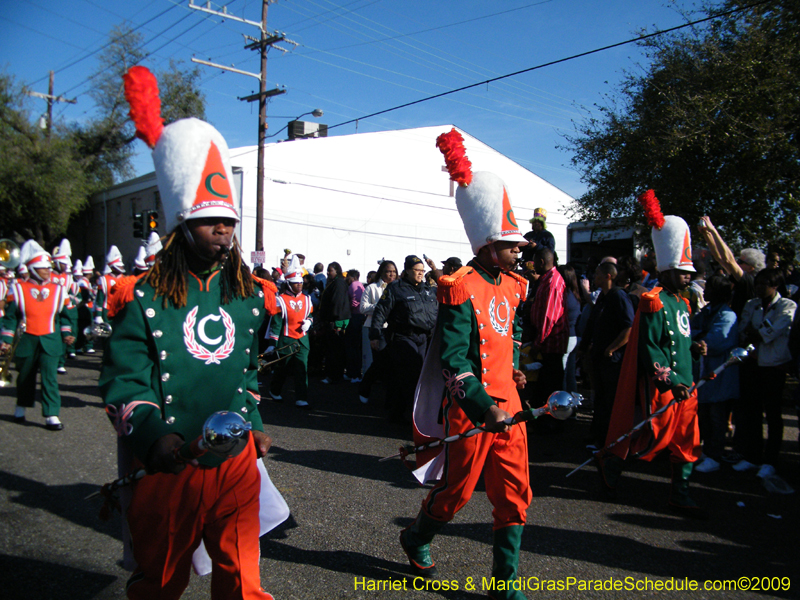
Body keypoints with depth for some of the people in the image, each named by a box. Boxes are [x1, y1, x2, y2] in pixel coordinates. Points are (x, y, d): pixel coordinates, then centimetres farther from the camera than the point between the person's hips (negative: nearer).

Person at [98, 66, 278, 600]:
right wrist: (152, 437, -24)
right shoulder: (142, 298, -8)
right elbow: (124, 383, -9)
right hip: (167, 467, -2)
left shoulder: (249, 295, 5)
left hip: (236, 461, 3)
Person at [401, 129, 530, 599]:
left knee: (515, 496, 8)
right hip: (472, 410, -7)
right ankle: (416, 539, 41)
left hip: (508, 405, 7)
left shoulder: (513, 285, 9)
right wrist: (483, 406, -26)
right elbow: (452, 359, -21)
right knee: (457, 491, 11)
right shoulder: (462, 289, -16)